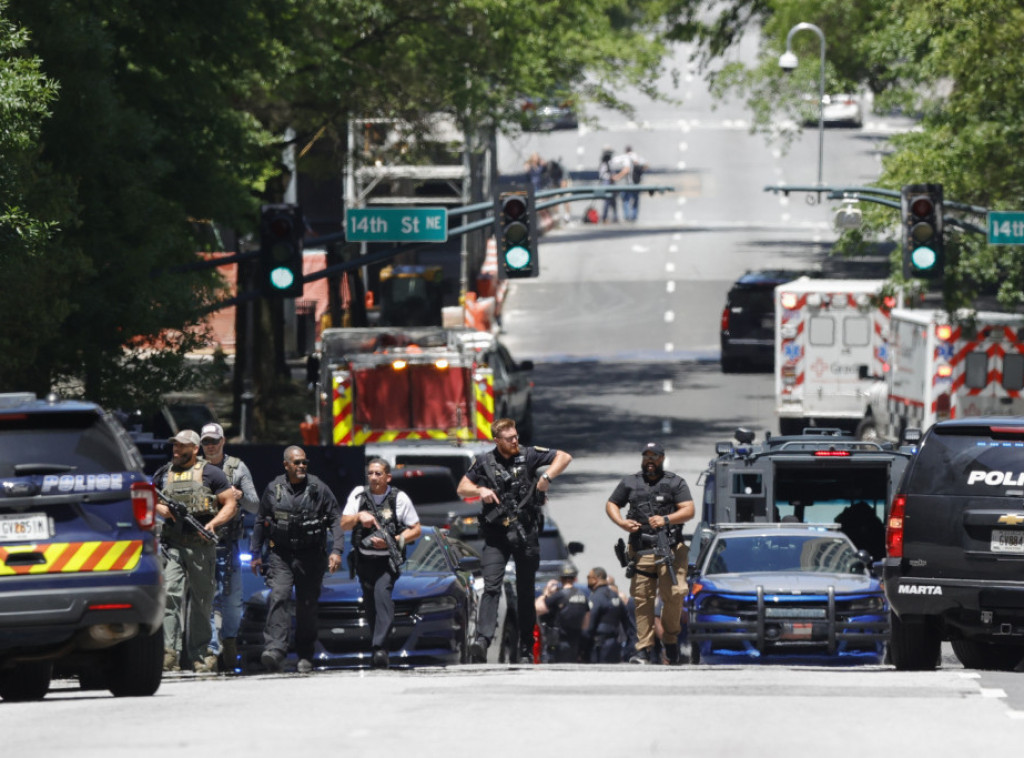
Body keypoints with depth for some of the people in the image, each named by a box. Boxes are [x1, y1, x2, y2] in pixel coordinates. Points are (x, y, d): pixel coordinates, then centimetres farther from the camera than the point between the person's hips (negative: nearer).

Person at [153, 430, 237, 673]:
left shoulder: (210, 473, 5)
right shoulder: (163, 474, 16)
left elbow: (230, 504, 4)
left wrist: (212, 524, -13)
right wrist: (160, 508, 1)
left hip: (201, 546, -2)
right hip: (171, 544, 2)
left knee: (201, 601, 5)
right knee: (170, 594, -15)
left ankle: (201, 656, 14)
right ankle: (170, 653, -23)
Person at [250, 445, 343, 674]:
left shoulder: (318, 489, -1)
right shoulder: (273, 490, 4)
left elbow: (336, 519, 1)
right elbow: (261, 521, 15)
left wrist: (336, 550, -9)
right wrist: (256, 553, 14)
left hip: (310, 556, 0)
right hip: (280, 555, 0)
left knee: (308, 605, 4)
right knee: (278, 597, -18)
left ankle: (305, 656, 16)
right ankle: (275, 649, -29)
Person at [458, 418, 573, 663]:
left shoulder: (528, 456, 2)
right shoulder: (485, 462, 5)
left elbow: (564, 457, 2)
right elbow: (462, 489, 13)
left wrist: (547, 477, -14)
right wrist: (479, 490, -9)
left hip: (526, 534, 0)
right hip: (496, 535, 0)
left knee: (525, 592, 7)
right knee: (491, 587, -15)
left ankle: (526, 648, 15)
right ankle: (482, 639, -27)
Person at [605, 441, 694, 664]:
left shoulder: (675, 482, 10)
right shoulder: (630, 483, 17)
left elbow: (688, 510, 1)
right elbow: (611, 504, 22)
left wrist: (666, 520, -16)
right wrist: (621, 522, 2)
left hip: (670, 548, -2)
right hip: (641, 551, 2)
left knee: (674, 593, -14)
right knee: (642, 598, -3)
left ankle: (670, 638, 7)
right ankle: (644, 648, -1)